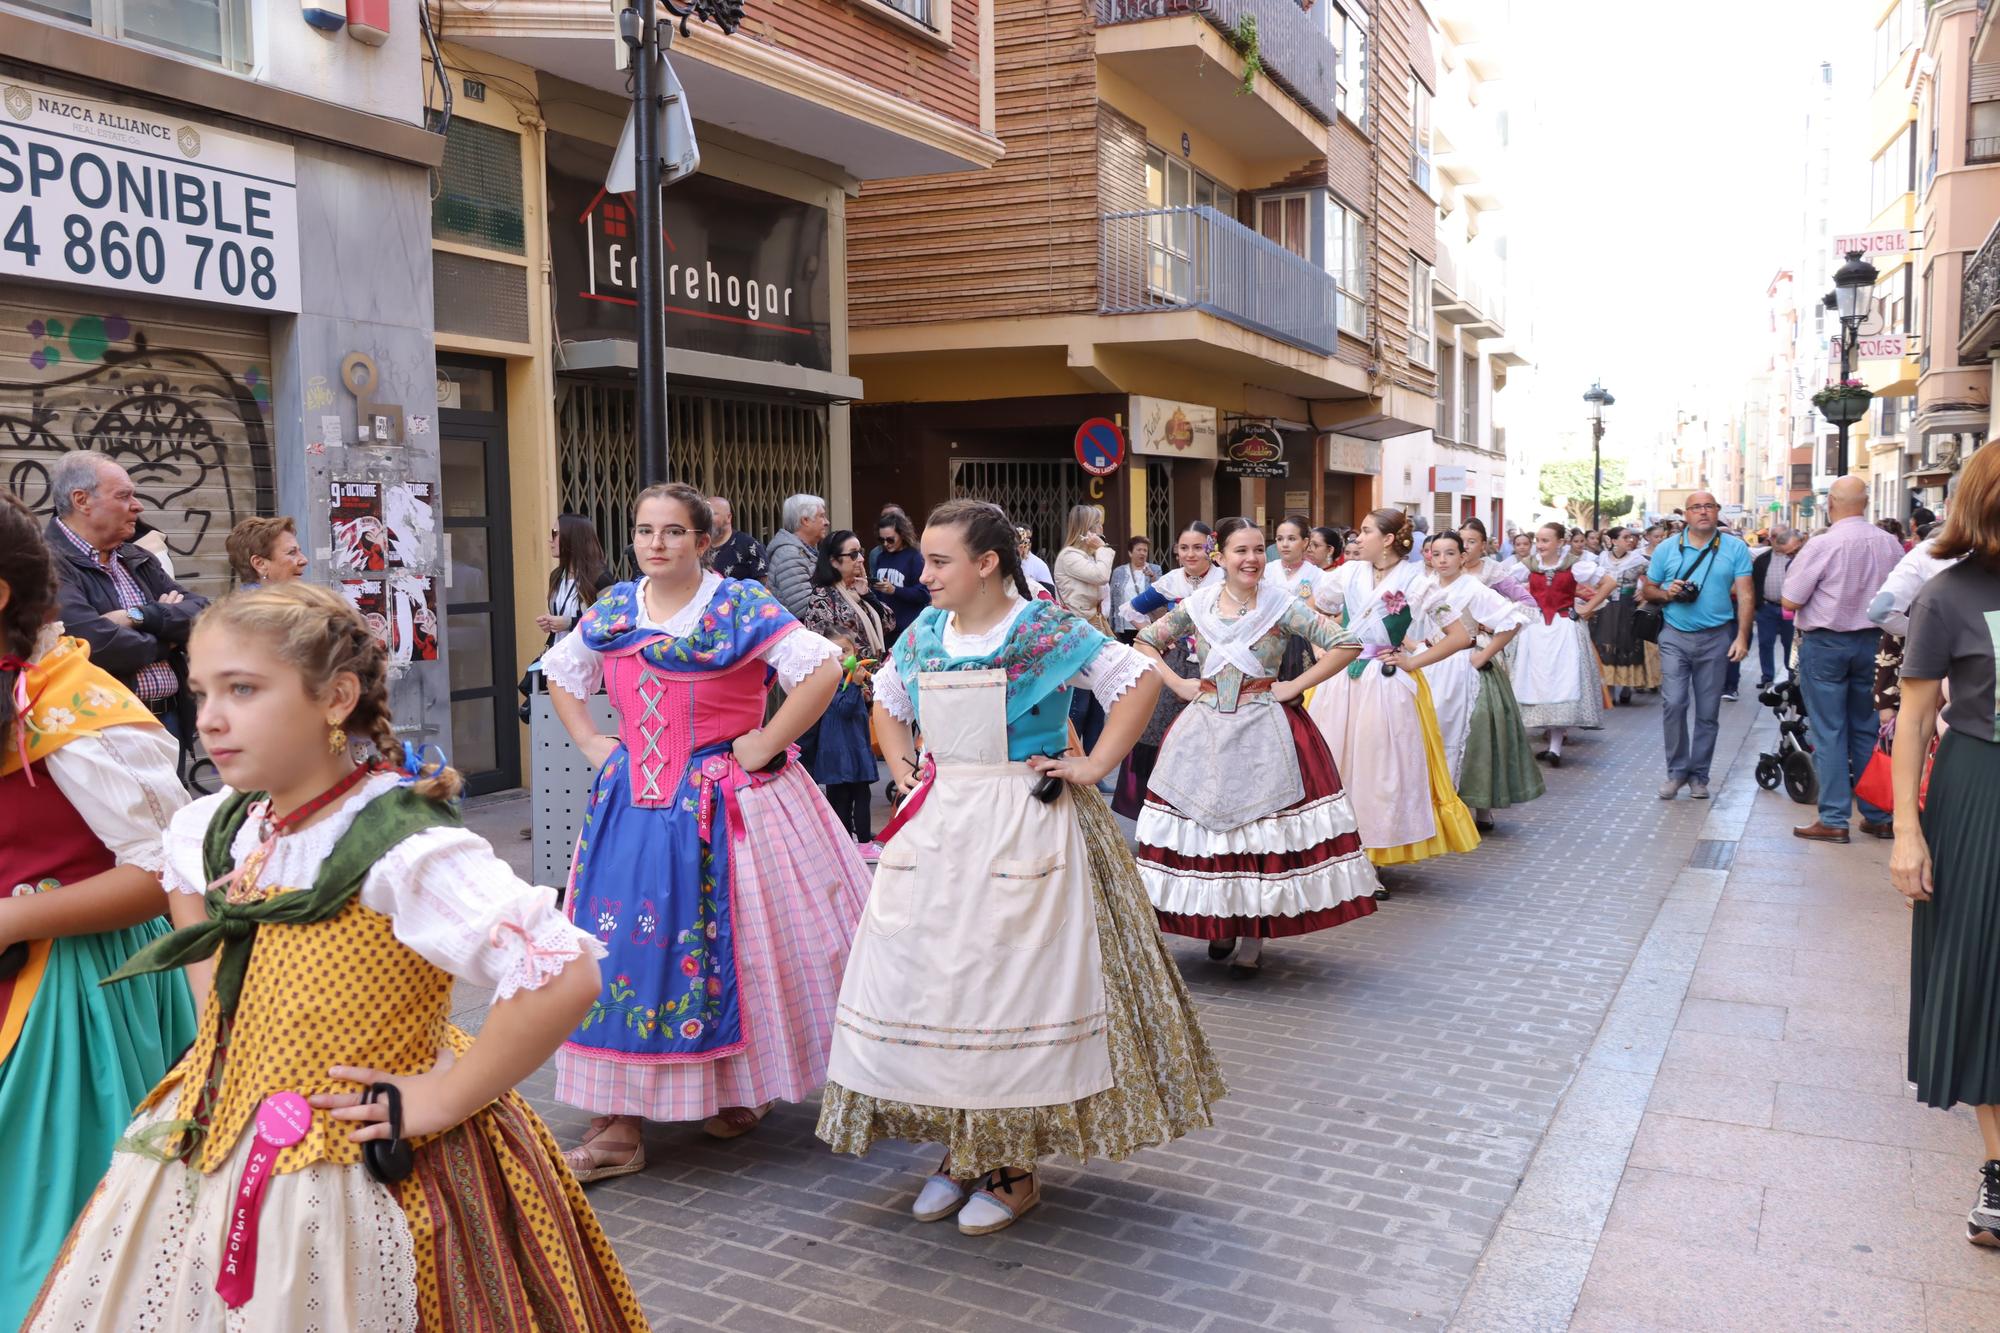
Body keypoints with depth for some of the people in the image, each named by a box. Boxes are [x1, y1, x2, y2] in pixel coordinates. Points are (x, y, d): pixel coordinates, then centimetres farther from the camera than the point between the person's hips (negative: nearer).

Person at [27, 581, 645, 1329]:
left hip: (360, 1177, -8)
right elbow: (180, 867, 26)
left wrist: (442, 1099, -24)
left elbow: (563, 978, -37)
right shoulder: (218, 827, 0)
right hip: (213, 1157, 8)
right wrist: (215, 1004, 13)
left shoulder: (404, 848, -27)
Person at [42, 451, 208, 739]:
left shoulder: (137, 560, 14)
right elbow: (97, 645, -24)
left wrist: (140, 616, -13)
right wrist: (165, 641, -5)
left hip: (170, 717, 7)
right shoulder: (48, 563, -12)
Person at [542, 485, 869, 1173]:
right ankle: (619, 1123, 9)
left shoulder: (741, 607, -9)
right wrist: (590, 742, 11)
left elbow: (823, 669, -16)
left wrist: (765, 745, -16)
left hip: (725, 803, -5)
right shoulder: (611, 611, 8)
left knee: (730, 944, 2)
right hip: (634, 803, 5)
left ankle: (743, 1091, 25)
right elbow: (560, 672, 25)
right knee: (623, 941, 2)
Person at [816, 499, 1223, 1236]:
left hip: (1023, 831, -5)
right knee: (925, 980, 6)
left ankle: (1014, 1165, 14)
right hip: (935, 830, 6)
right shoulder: (921, 636, 7)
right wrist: (902, 767, 9)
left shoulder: (1049, 631, -10)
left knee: (1014, 981, 0)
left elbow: (1139, 681, -7)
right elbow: (886, 703, 24)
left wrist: (1093, 766, -11)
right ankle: (958, 1150, 23)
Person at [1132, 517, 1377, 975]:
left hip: (1265, 730, -2)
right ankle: (1219, 922, 23)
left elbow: (1346, 645, -8)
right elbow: (1145, 642, 15)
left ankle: (1253, 938, 10)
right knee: (1204, 821, 4)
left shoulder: (1282, 604, -4)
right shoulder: (1197, 605, 3)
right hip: (1206, 729, 3)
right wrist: (1176, 683, 3)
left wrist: (1295, 687, -10)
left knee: (1263, 829, -2)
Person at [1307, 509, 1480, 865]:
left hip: (1387, 686, -4)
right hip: (1341, 683, 4)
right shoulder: (1349, 573, 4)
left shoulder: (1416, 584, -7)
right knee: (1331, 770, 5)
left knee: (1381, 773, 1)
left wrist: (1413, 661, -8)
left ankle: (1378, 857, 11)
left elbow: (1461, 636, -7)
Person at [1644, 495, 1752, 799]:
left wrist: (1742, 637, -13)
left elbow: (1745, 596, -4)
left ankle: (1699, 775, 18)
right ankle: (1676, 770, 6)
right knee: (1673, 704, -9)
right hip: (1675, 637, 0)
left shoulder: (1735, 548, 0)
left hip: (1716, 638, 0)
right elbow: (1647, 590, 11)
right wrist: (1666, 593, -12)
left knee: (1708, 711, 6)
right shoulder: (1667, 548, 4)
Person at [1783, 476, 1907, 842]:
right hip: (1871, 642, 5)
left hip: (1825, 644, -5)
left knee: (1829, 732, 0)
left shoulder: (1823, 544, -17)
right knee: (1868, 730, 14)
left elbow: (1790, 601, -13)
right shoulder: (1890, 544, -1)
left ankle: (1834, 820, 1)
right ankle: (1878, 816, 20)